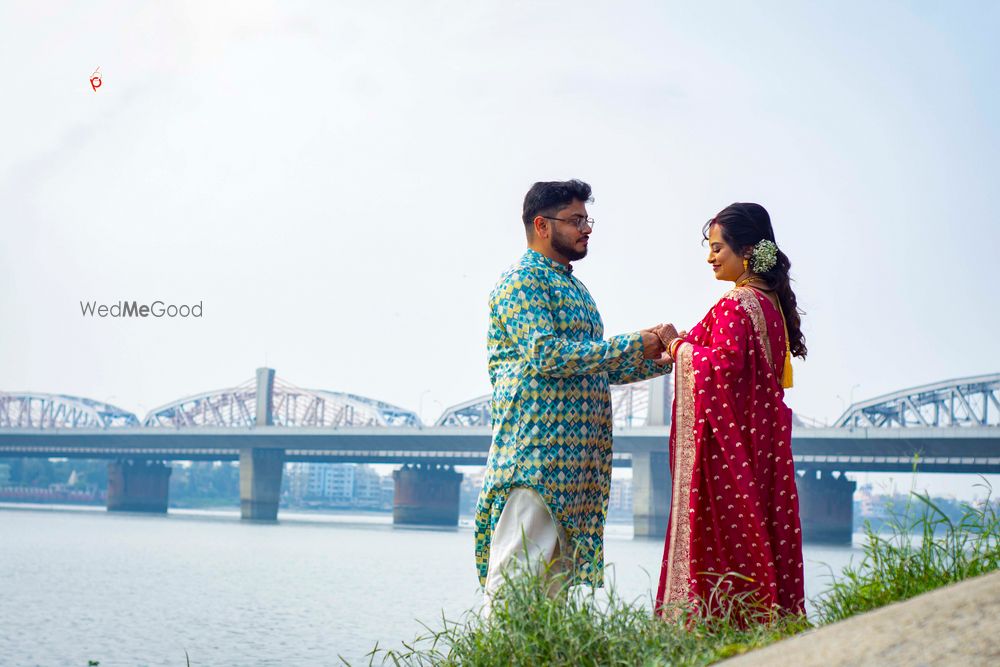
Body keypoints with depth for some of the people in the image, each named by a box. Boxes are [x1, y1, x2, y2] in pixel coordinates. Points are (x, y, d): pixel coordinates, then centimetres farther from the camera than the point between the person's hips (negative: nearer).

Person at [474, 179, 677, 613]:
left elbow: (600, 367, 26)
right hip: (536, 451, -9)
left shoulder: (573, 287, 23)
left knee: (557, 575, 8)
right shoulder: (521, 280, -5)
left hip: (578, 460, 9)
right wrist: (635, 344, -18)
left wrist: (664, 359, 13)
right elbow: (545, 354, -19)